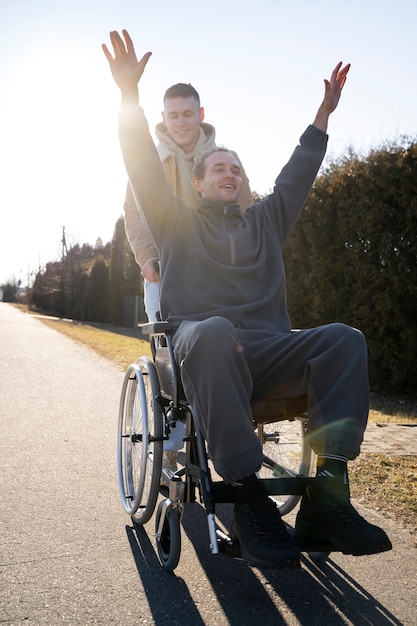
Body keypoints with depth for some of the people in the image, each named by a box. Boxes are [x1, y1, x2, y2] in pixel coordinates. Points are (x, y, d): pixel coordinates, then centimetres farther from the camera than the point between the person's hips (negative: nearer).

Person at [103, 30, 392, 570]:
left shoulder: (264, 222, 32)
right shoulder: (178, 222, 22)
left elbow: (296, 176, 35)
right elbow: (145, 169, 11)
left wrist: (324, 113, 35)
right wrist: (129, 96, 1)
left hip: (269, 353, 4)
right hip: (204, 347, -3)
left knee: (343, 338, -25)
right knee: (214, 331, -41)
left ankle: (326, 495, -31)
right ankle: (247, 498, -37)